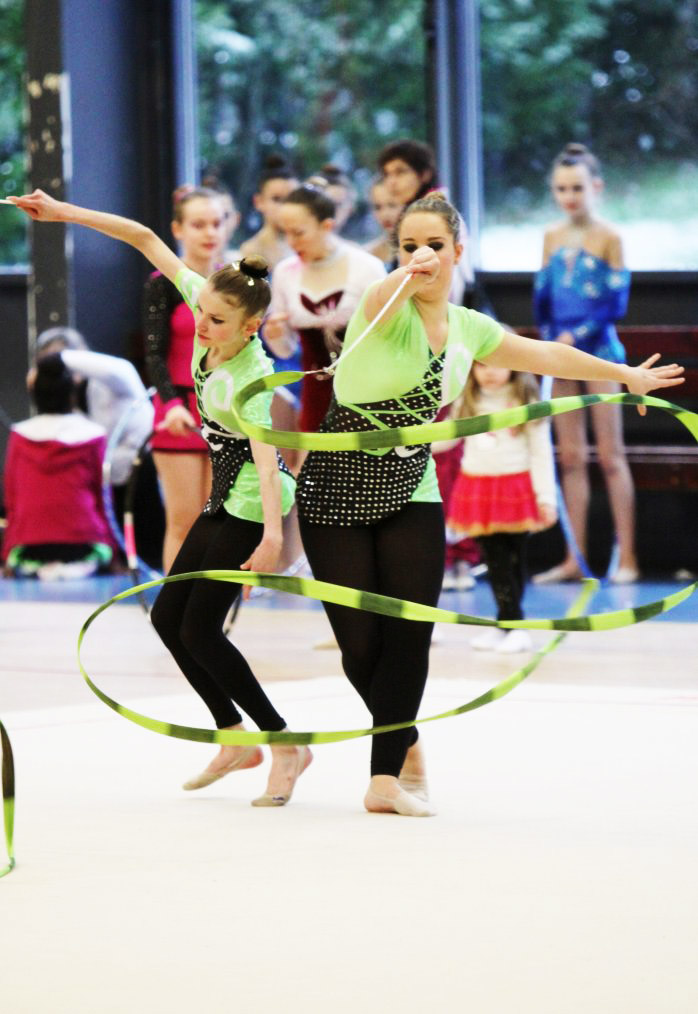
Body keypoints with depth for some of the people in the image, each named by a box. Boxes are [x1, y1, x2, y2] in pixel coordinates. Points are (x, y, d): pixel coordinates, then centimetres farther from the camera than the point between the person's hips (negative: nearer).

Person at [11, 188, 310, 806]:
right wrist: (65, 212, -7)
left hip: (253, 501, -9)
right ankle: (236, 739, 18)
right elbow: (147, 239, -3)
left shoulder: (249, 378, -29)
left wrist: (272, 532, -56)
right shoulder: (207, 300, -9)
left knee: (199, 628, -9)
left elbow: (265, 454, -43)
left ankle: (285, 743, -1)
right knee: (168, 617, 9)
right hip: (226, 499, 9)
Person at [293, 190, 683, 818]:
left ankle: (388, 776, -6)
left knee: (409, 635, -12)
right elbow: (382, 300, -38)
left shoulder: (467, 328, 8)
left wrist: (626, 375, 36)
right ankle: (407, 746, 22)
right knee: (360, 643, -4)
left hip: (410, 496, 4)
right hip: (336, 492, -4)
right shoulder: (387, 310, -11)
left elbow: (546, 355, 25)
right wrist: (406, 276, -63)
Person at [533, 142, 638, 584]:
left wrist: (578, 336, -14)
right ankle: (575, 559, 9)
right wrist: (552, 340, -3)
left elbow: (617, 302, -10)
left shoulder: (608, 238, -6)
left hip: (599, 349, -5)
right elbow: (542, 301, 10)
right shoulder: (553, 237, 9)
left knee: (611, 455, -4)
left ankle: (627, 558, -2)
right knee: (571, 457, 6)